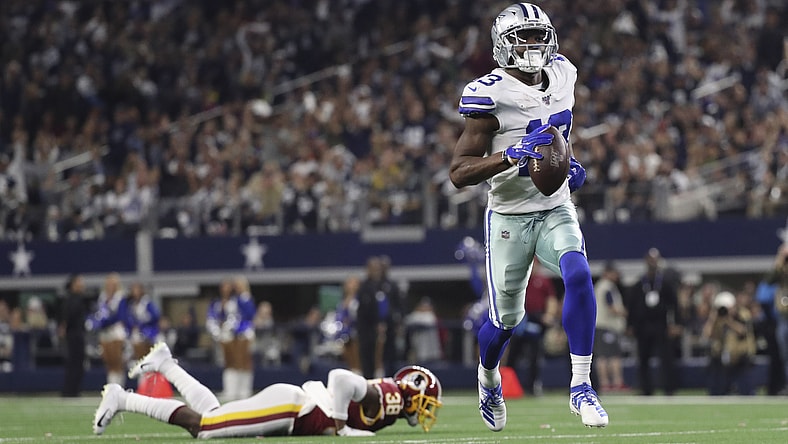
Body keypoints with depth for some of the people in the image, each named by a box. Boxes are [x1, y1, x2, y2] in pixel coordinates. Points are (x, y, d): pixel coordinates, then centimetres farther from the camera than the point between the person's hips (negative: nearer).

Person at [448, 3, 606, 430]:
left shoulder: (561, 75, 2)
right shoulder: (490, 94, -17)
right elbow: (458, 172, -20)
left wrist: (569, 164, 5)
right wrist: (513, 155, -32)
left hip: (556, 209, 4)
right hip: (510, 216, -4)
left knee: (578, 276, -24)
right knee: (506, 318, 6)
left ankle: (580, 387, -17)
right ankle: (488, 378, 41)